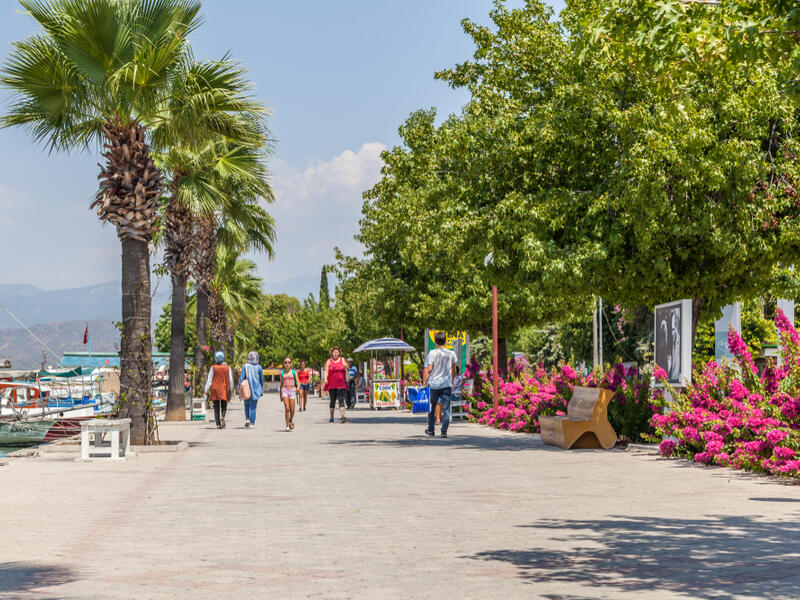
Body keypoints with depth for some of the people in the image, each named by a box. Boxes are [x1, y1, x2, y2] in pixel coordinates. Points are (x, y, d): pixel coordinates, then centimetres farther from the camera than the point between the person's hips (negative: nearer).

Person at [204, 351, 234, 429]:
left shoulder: (213, 368, -3)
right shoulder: (227, 368, -1)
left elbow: (209, 380, -3)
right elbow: (230, 380, 0)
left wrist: (206, 391, -1)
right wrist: (231, 391, 8)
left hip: (215, 390, 0)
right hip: (224, 390, 0)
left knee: (216, 408, 6)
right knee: (224, 407, 9)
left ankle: (218, 424, 0)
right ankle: (222, 417, -21)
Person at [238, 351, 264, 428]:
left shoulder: (245, 366, -5)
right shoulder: (259, 367, -1)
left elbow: (242, 377, -8)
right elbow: (261, 379, 8)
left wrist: (240, 387, -5)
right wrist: (262, 388, 23)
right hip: (256, 388, 0)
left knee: (247, 404, 20)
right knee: (253, 406, 5)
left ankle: (247, 419, 3)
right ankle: (252, 423, 0)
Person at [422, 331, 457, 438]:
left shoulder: (432, 353, -7)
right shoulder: (451, 354, 4)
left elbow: (428, 370, -11)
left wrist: (424, 383, -4)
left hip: (434, 384, -1)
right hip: (447, 384, 1)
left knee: (432, 407, 14)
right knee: (446, 408, 1)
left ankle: (431, 429, 24)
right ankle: (444, 431, -7)